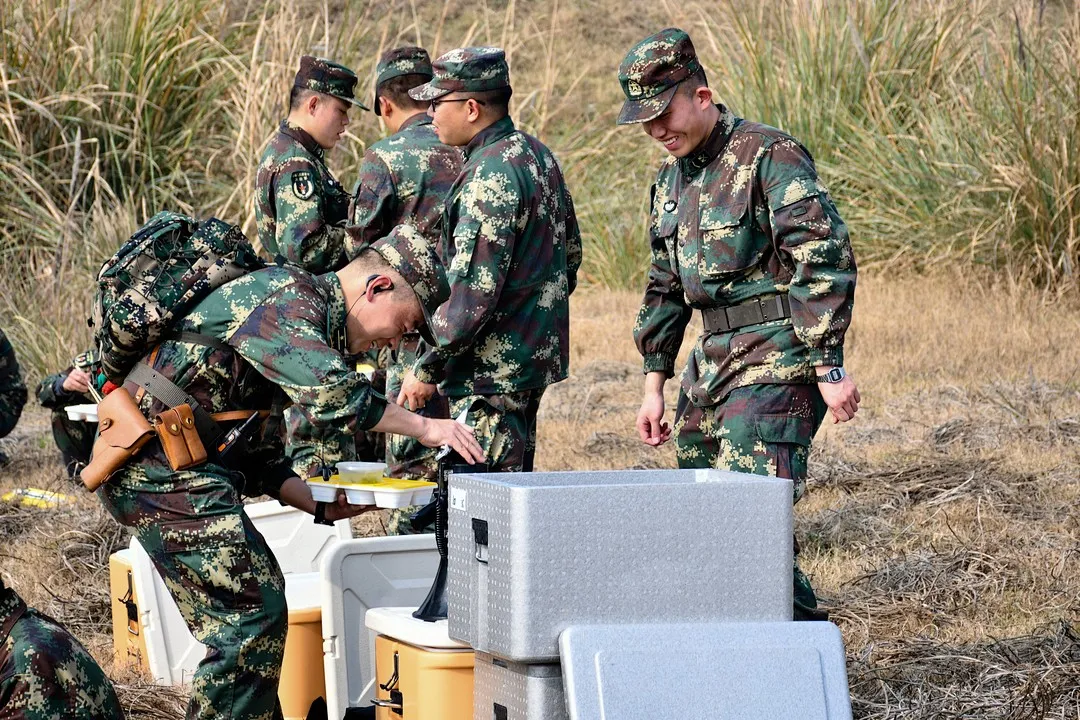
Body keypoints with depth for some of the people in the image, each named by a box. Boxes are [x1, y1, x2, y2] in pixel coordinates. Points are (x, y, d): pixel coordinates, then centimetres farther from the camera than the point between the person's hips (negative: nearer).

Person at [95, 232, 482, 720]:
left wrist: (321, 506, 11)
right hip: (159, 465, -11)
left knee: (246, 611, 14)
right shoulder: (287, 297, -12)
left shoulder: (308, 313, 21)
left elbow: (260, 456, 23)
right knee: (253, 611, -11)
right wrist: (423, 427, -20)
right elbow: (331, 395, -30)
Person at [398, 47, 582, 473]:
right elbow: (570, 255, 19)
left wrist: (426, 369, -15)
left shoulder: (490, 175, -20)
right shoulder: (537, 155, 10)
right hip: (539, 354, 10)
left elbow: (474, 294, -23)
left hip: (493, 373, -10)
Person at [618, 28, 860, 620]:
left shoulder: (770, 156, -11)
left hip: (775, 361, -9)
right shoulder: (672, 178, 16)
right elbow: (665, 289, 24)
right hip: (712, 360, 9)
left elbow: (825, 262, -17)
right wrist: (654, 384, 21)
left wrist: (828, 369, -20)